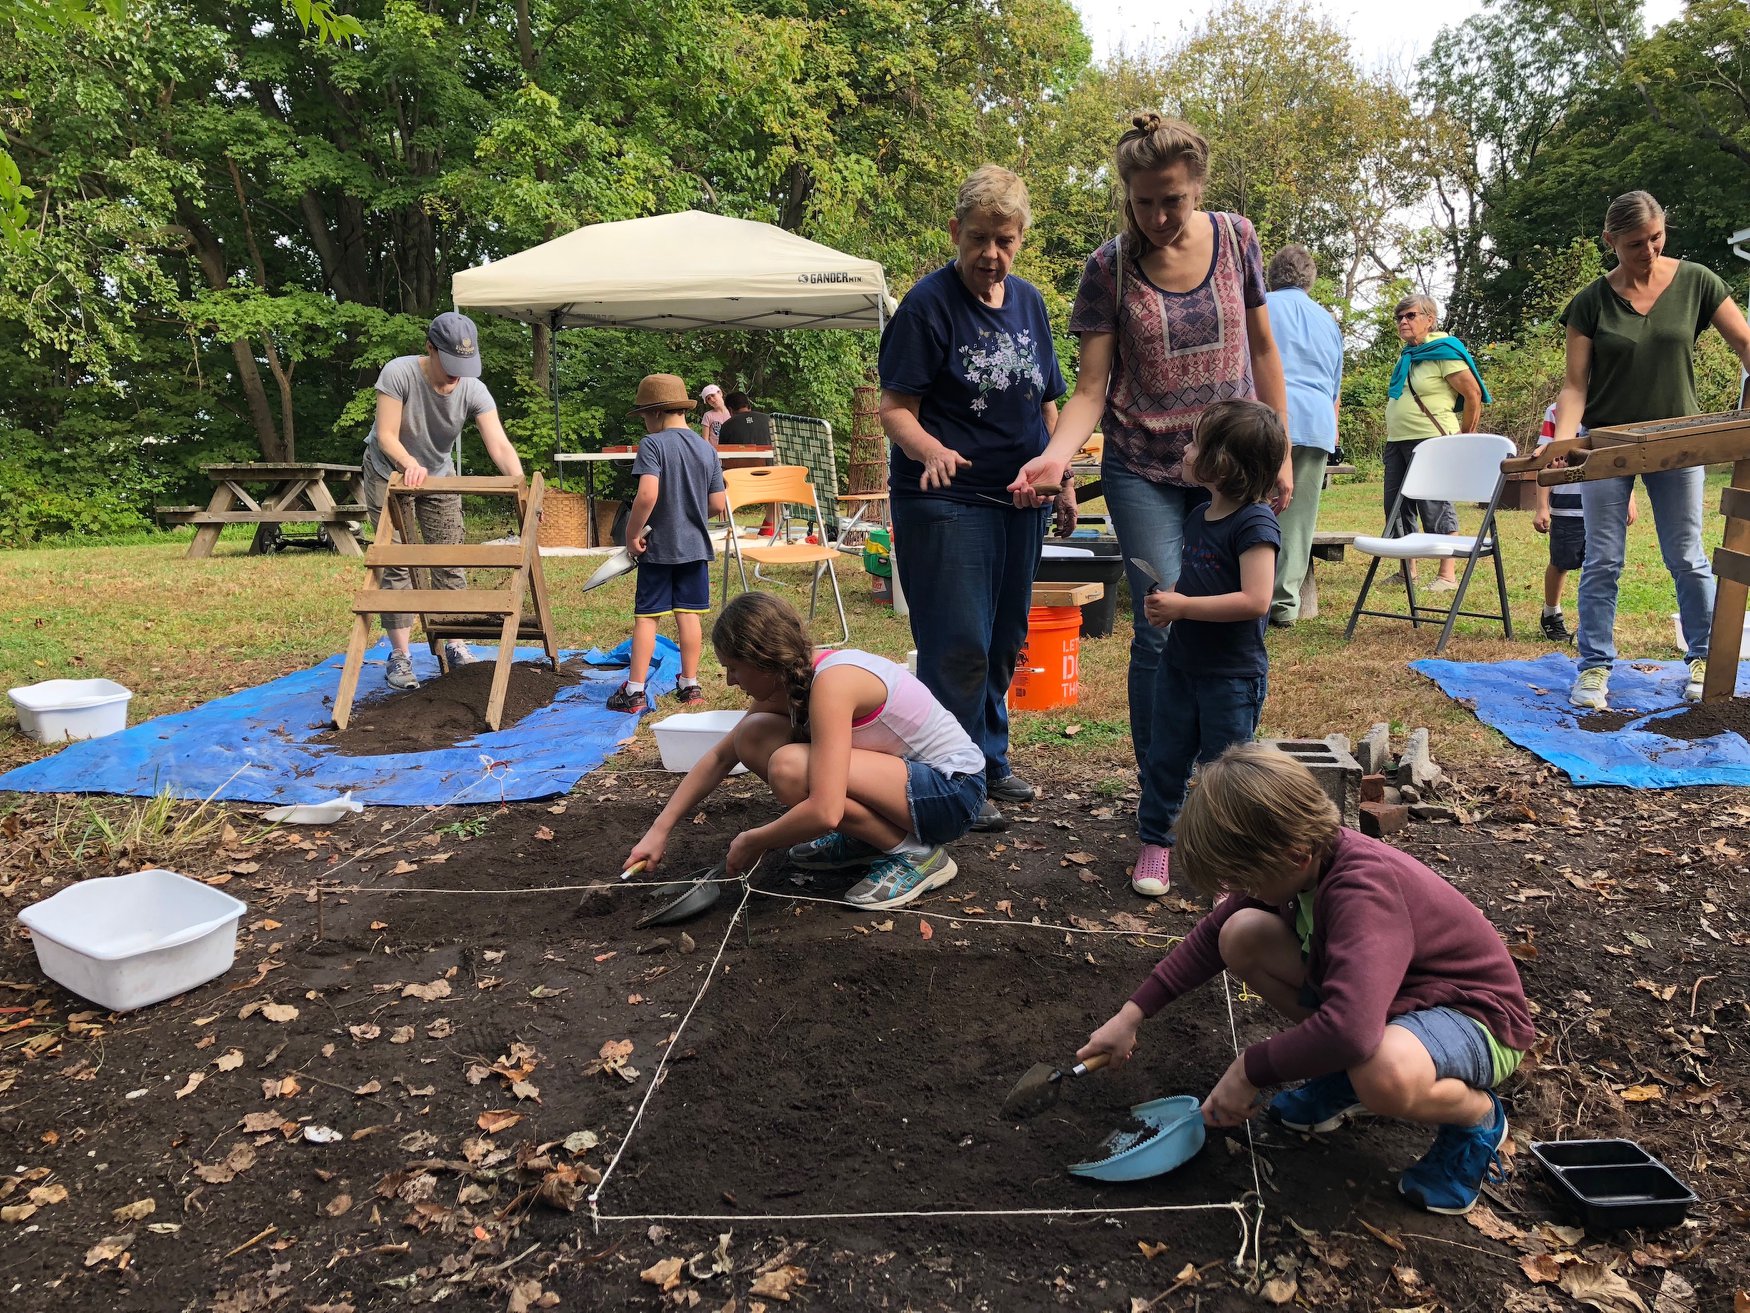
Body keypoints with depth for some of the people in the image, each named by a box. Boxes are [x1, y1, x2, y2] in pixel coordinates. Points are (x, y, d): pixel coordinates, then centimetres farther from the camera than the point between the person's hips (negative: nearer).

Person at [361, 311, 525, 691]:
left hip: (438, 475, 3)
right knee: (396, 564, -6)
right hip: (389, 471, -3)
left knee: (448, 563, 4)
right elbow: (386, 436, -27)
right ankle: (399, 656, -2)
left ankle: (456, 646, 17)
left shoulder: (473, 391, -21)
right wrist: (409, 464, -47)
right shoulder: (399, 373, -27)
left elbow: (500, 445, -31)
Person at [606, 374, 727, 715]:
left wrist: (632, 534, -14)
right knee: (689, 615, 11)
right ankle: (690, 685, 18)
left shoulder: (653, 444, -12)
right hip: (696, 546, 4)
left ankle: (634, 691, 4)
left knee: (646, 616, 2)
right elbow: (719, 505, 4)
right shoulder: (707, 449, 4)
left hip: (659, 547, -4)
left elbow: (647, 495, -25)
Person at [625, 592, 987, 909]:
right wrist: (659, 831, 8)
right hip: (904, 769, 9)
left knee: (790, 768, -30)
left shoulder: (831, 682, -28)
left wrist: (752, 842, -17)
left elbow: (824, 813, -34)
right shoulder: (784, 684, -1)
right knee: (753, 737, -1)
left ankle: (915, 854, -10)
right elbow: (720, 758, 11)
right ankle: (861, 840, 10)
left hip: (954, 791, -9)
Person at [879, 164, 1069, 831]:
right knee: (958, 646, -6)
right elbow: (896, 408, -15)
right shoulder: (928, 304, -9)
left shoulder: (1029, 301, 11)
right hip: (946, 502, -7)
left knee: (1003, 641, 15)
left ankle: (990, 761, 29)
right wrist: (929, 448, -34)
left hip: (1019, 500, 7)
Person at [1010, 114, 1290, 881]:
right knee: (1162, 634, -8)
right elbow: (1092, 388, -8)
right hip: (1145, 473, -2)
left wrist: (1280, 450, 8)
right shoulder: (1110, 267, -4)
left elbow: (1262, 348, 11)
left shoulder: (1235, 239, 3)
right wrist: (1056, 454, -27)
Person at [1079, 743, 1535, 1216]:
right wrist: (1131, 1015, -2)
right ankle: (1344, 1077, 8)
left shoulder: (1362, 888, -36)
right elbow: (1212, 935, 2)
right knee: (1242, 936, -11)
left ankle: (1479, 1118, -5)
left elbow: (1349, 1031, -48)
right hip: (1382, 994, 7)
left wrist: (1250, 1070, -30)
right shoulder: (1300, 857, -11)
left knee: (1385, 1073, -42)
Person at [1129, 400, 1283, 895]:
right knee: (1165, 756, 13)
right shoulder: (1198, 517, 7)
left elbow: (1254, 600, -28)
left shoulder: (1255, 524, -20)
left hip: (1232, 676, -7)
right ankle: (1157, 841, 27)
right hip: (1181, 664, 8)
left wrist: (1182, 606, -25)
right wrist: (1166, 598, -2)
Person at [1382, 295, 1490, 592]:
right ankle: (1407, 570, 18)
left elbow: (1474, 394, -9)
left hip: (1430, 441, -9)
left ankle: (1448, 575, -4)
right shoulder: (1406, 355, 17)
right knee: (1396, 506, 9)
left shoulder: (1444, 352, -8)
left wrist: (1463, 438, -4)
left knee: (1435, 508, -8)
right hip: (1397, 440, 9)